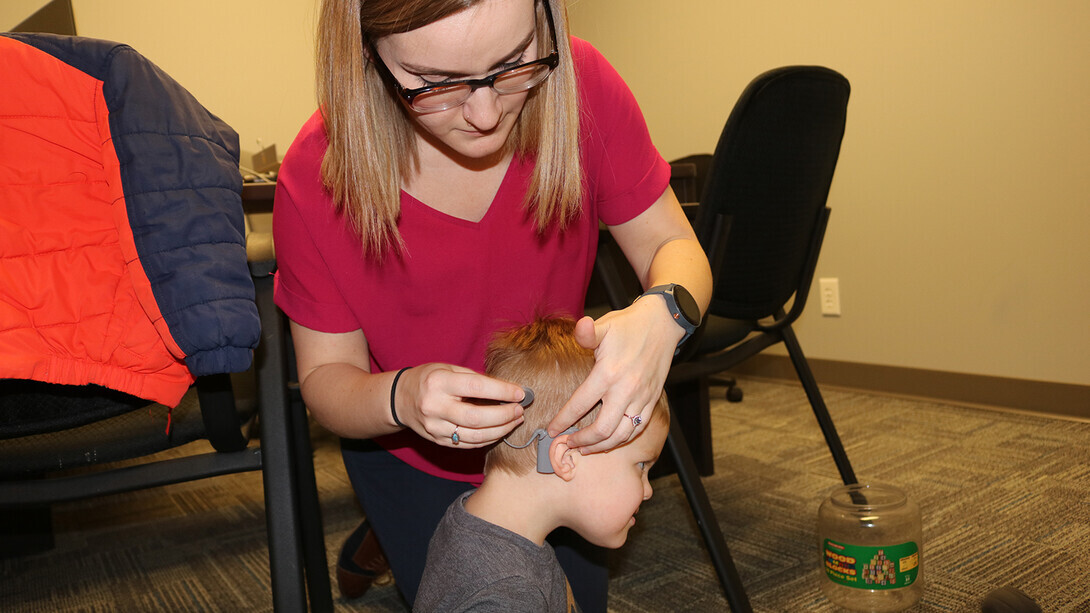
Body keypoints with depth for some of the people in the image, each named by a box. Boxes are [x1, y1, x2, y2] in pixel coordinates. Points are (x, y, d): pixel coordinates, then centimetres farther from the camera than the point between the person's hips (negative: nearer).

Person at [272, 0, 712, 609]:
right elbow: (324, 377, -18)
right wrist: (398, 399, -41)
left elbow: (673, 246, -17)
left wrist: (661, 315, -41)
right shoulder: (318, 177, -29)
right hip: (413, 459, -2)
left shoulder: (580, 83, -27)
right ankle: (381, 536, 41)